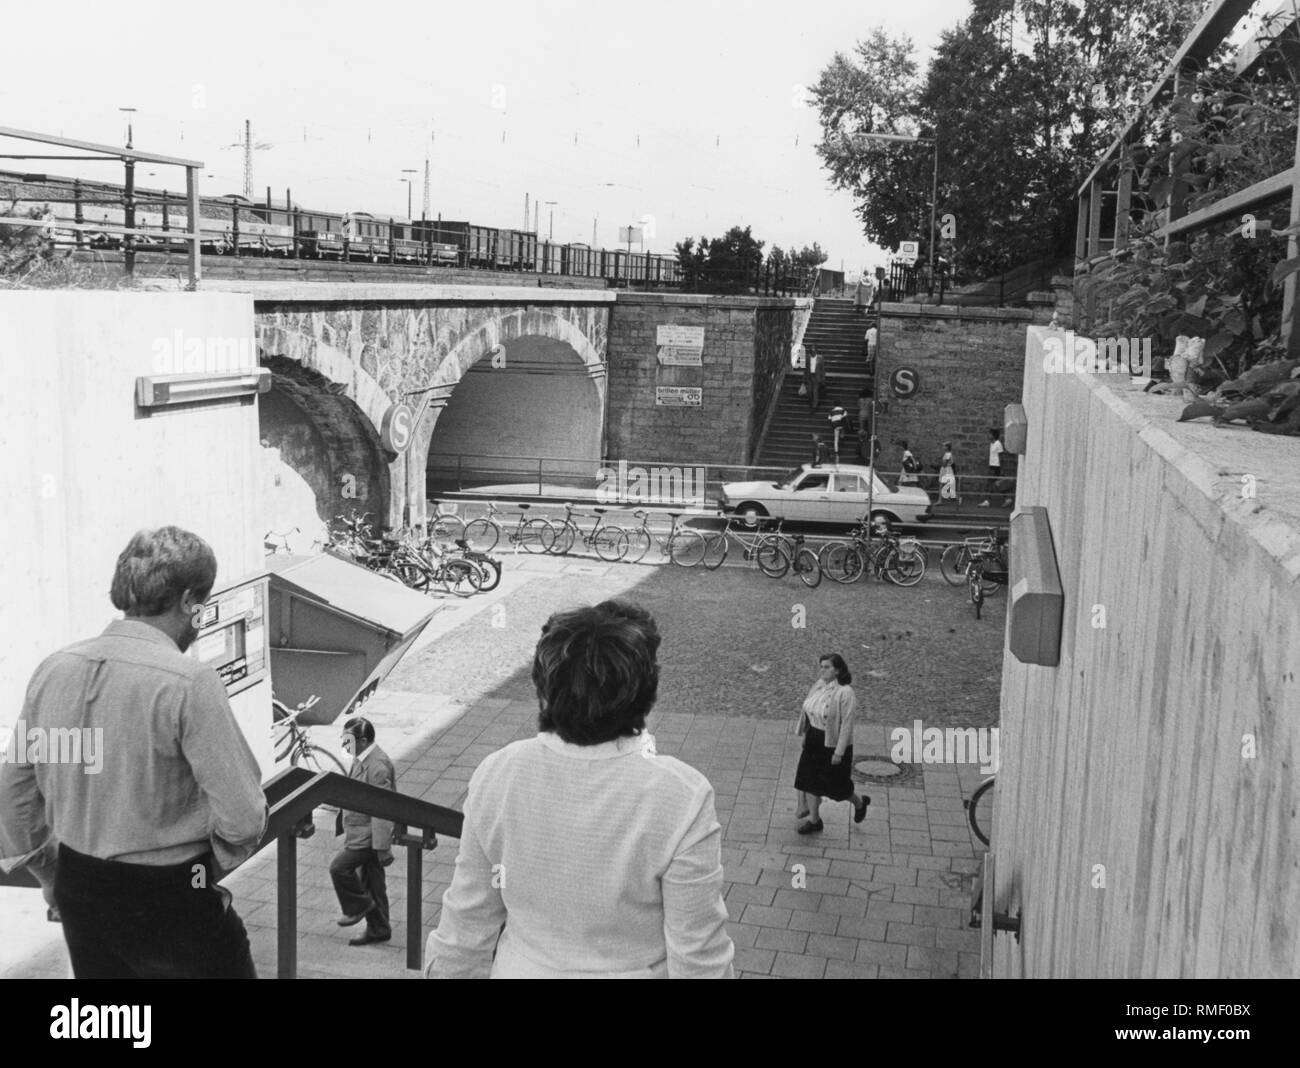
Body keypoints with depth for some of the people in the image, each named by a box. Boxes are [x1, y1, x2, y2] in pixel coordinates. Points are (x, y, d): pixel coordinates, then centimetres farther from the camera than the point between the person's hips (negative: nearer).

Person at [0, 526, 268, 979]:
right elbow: (243, 817, -21)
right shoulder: (189, 682, -21)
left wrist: (49, 873, 20)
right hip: (170, 901, -6)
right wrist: (216, 862, -1)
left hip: (77, 893, 6)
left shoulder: (52, 670, -2)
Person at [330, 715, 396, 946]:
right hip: (360, 831, 10)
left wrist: (383, 847, -23)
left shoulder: (377, 767, -25)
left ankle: (358, 906, 13)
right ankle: (378, 929, 26)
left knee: (339, 867, -8)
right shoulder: (361, 760, 6)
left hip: (369, 835, -10)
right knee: (370, 881, 15)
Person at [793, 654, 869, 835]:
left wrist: (839, 752, -19)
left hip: (834, 744, -7)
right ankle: (814, 820, 25)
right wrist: (806, 735, 16)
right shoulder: (819, 685, -1)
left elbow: (847, 724, -20)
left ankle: (859, 803, 39)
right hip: (814, 741, 7)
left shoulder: (844, 692, -22)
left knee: (837, 785, 8)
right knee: (809, 779, 9)